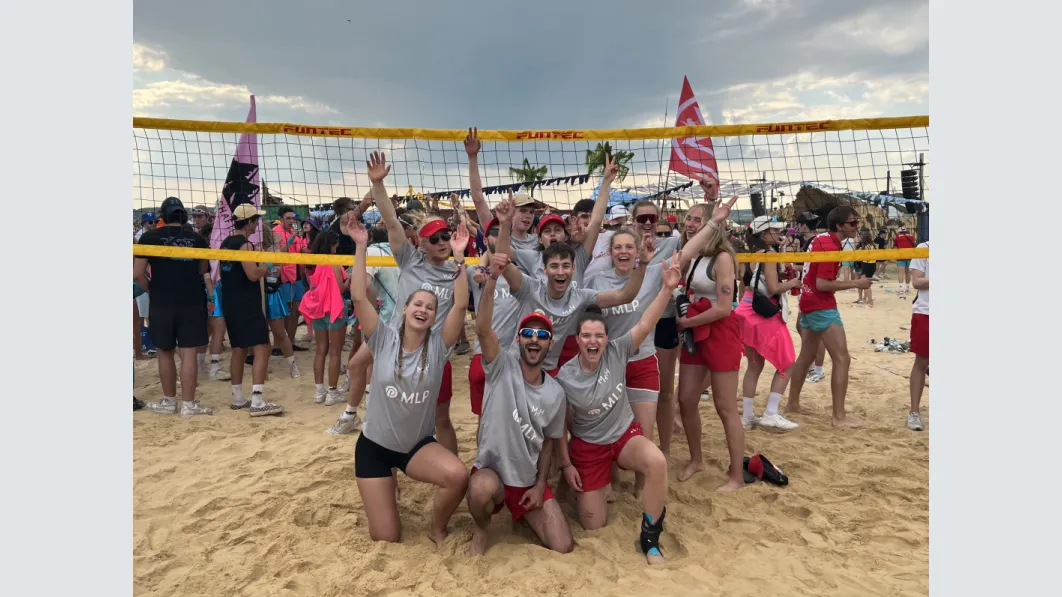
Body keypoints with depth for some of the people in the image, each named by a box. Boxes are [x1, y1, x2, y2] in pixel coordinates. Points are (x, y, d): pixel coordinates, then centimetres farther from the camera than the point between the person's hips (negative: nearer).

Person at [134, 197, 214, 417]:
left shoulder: (150, 237, -1)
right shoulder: (197, 239, 4)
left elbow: (137, 274, -5)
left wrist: (152, 291, 11)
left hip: (161, 304, 0)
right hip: (192, 303, 1)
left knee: (165, 352, 13)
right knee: (189, 353, 1)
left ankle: (169, 401, 23)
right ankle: (188, 404, 3)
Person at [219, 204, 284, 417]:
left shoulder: (226, 243, 14)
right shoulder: (244, 244, -14)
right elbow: (253, 275, -22)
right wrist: (269, 264, -4)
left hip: (231, 304, 10)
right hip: (247, 305, -10)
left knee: (239, 349, 15)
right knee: (261, 348, -9)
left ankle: (238, 398, 22)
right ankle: (257, 402, -15)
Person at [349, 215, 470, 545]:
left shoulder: (438, 345, -9)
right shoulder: (384, 340, -10)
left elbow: (460, 305, -21)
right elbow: (359, 297, -20)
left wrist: (459, 256, -26)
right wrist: (361, 247, -23)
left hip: (419, 444, 1)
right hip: (375, 445, 0)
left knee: (458, 475, -32)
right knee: (386, 539, -2)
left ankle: (436, 528, 1)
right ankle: (384, 497, 35)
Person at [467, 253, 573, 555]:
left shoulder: (556, 393, -2)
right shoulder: (503, 367, -13)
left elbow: (550, 440, 8)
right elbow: (483, 329, -32)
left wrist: (540, 485, -1)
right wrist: (492, 279, -44)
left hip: (531, 480, 4)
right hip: (491, 471, -3)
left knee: (562, 547, -6)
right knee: (482, 489, -39)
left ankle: (524, 514, 27)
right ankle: (482, 529, -1)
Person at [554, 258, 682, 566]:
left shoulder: (617, 352, -16)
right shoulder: (564, 377, -17)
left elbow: (645, 324, -29)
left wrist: (667, 288, -41)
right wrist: (566, 464, -5)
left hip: (627, 434, 1)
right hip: (588, 446, -1)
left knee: (657, 462, -35)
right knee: (594, 526, 1)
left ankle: (650, 539, -13)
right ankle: (585, 489, 38)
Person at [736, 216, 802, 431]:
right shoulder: (769, 253, -12)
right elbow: (773, 288, -19)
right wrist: (793, 283, -3)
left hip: (749, 312, 8)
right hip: (764, 314, -8)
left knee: (755, 365, 14)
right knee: (786, 365, 3)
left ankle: (747, 416, 17)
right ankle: (771, 414, 1)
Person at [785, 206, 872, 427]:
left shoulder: (821, 239, 10)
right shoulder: (830, 247, -19)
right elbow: (822, 284, -24)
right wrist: (855, 283, -18)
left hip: (809, 303, 10)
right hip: (821, 307, -10)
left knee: (807, 356, 19)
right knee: (842, 359, -8)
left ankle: (792, 403, 29)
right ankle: (839, 417, -6)